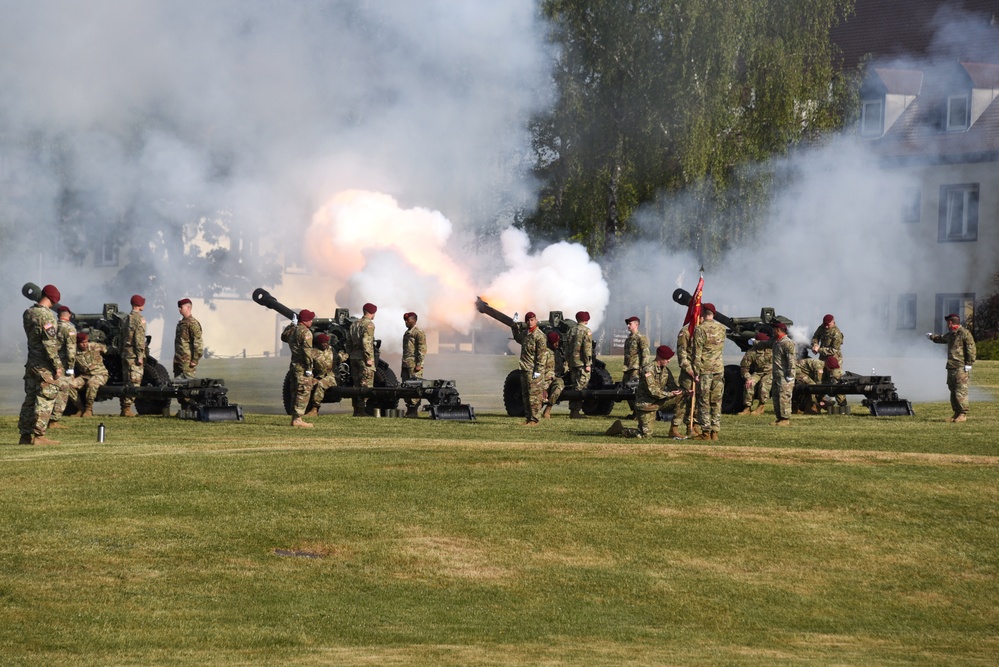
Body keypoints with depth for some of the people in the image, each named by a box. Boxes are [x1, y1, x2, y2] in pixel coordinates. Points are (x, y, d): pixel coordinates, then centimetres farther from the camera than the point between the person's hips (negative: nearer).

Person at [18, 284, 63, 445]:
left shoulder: (28, 313, 7)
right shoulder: (47, 315, -16)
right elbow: (49, 343, -19)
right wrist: (57, 365, -14)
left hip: (31, 363, 8)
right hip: (45, 365, -8)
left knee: (30, 398, 11)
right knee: (45, 400, -3)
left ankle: (25, 435, 13)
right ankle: (38, 435, -5)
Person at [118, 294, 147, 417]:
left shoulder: (125, 319, 17)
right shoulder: (139, 319, -10)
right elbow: (139, 339, -17)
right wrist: (140, 356, -18)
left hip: (125, 355, 9)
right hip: (134, 355, -9)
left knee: (127, 382, 13)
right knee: (134, 383, -7)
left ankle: (124, 408, 14)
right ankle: (127, 408, -11)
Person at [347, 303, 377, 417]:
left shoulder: (354, 323, 15)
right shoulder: (368, 324, -10)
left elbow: (348, 342, 17)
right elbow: (366, 342, -19)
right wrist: (369, 358, -17)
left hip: (354, 357, 8)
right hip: (363, 357, -8)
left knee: (356, 384, 11)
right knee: (365, 385, -6)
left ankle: (356, 410, 10)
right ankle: (360, 410, -11)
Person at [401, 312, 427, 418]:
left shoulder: (419, 332, -5)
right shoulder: (407, 333, 21)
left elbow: (422, 349, -11)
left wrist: (419, 364, -16)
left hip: (414, 365, -9)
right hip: (406, 364, 9)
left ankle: (414, 411, -11)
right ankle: (409, 410, 8)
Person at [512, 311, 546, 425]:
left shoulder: (539, 336, -12)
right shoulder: (524, 333, 12)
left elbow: (541, 355, -15)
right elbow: (519, 339, 37)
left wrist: (538, 371, -18)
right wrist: (515, 328, 24)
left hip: (533, 370, -8)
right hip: (524, 369, 8)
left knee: (534, 395, -6)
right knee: (525, 395, 12)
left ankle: (534, 419, -4)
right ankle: (527, 417, 18)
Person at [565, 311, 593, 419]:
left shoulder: (572, 330, 12)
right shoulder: (586, 331, -8)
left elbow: (567, 347, 15)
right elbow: (587, 348, -14)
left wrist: (567, 361, 20)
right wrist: (588, 364, -13)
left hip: (572, 362, 7)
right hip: (581, 362, -7)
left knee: (574, 387, 13)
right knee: (580, 387, -6)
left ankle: (572, 410, 14)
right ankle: (576, 411, -10)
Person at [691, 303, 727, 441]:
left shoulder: (700, 329, -11)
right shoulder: (722, 328, 6)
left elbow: (697, 353, -12)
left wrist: (696, 371, -9)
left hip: (705, 369, -5)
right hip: (719, 368, 5)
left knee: (704, 402, 0)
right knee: (716, 402, 8)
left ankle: (706, 432, -2)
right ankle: (715, 431, 9)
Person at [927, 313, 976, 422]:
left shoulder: (965, 333, -8)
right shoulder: (950, 335, 19)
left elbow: (971, 349, -13)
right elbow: (941, 338, 43)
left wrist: (969, 364, -17)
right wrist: (932, 336, 59)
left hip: (961, 368, -9)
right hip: (951, 367, 9)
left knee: (960, 392, -11)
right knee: (953, 392, 9)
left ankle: (963, 414, -9)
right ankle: (957, 413, 14)